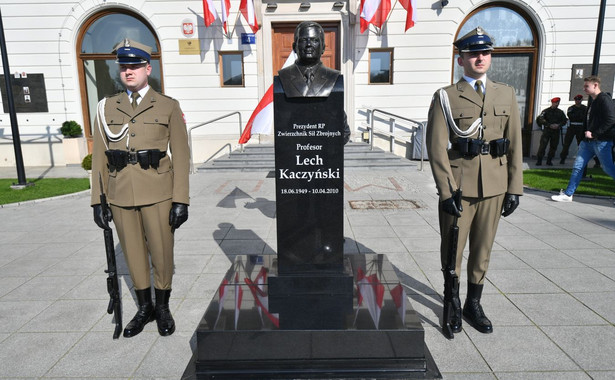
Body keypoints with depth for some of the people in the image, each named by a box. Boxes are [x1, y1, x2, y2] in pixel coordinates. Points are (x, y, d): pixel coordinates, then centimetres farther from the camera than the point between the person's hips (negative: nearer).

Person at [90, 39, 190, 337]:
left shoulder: (168, 107, 1)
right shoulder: (106, 108, 9)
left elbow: (180, 156, -2)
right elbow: (99, 157, 9)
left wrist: (181, 200, -8)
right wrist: (97, 200, 5)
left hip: (158, 194, -3)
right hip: (121, 196, 3)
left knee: (162, 254, 6)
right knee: (134, 255, 13)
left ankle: (163, 308, 28)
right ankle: (144, 308, 32)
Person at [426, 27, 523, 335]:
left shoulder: (506, 94, 9)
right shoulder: (446, 97, -3)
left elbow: (515, 144, 8)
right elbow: (436, 147, -9)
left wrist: (515, 187, 4)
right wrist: (447, 190, -15)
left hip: (495, 186, 3)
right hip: (459, 185, -3)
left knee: (483, 249, 13)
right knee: (453, 248, 9)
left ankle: (474, 303, 31)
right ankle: (453, 303, 30)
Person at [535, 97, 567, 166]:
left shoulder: (560, 112, 14)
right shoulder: (546, 111, 4)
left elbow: (564, 121, 12)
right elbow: (541, 120, -7)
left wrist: (558, 125, -9)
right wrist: (550, 125, -15)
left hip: (556, 131, 3)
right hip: (547, 130, -3)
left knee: (553, 146, 3)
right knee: (543, 145, -12)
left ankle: (549, 161, 13)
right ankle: (539, 160, -8)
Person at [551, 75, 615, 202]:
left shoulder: (604, 99, -11)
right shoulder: (593, 101, 17)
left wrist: (594, 133, -19)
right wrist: (587, 133, 14)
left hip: (602, 142, -9)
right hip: (588, 141, 9)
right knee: (578, 167, 4)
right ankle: (568, 194, 6)